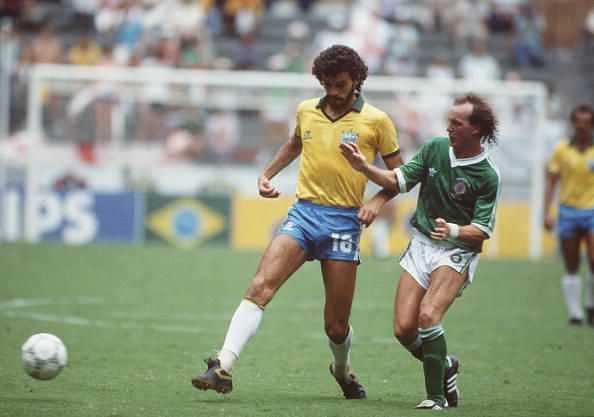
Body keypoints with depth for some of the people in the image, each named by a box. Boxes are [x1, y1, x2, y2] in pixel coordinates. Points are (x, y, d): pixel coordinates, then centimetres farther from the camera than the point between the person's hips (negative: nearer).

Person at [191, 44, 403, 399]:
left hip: (345, 220, -2)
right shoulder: (306, 111, 9)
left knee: (336, 325, 3)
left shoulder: (376, 120, -1)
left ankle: (343, 371, 37)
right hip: (304, 212, 2)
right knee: (260, 287, -21)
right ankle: (223, 368, -28)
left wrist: (377, 201, -10)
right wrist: (267, 174, 20)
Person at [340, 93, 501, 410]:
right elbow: (399, 180, 7)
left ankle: (437, 396, -17)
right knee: (404, 329, -5)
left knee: (428, 315, -26)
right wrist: (364, 168, -8)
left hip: (457, 253, -5)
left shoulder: (487, 176, -12)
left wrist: (453, 230, -31)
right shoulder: (436, 149, 1)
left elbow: (482, 230, -12)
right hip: (421, 244, 5)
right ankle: (444, 366, 25)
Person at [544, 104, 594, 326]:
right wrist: (547, 211, -4)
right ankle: (575, 313, 12)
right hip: (568, 210, 1)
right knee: (571, 268, 4)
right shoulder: (562, 149, 1)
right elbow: (551, 181, 4)